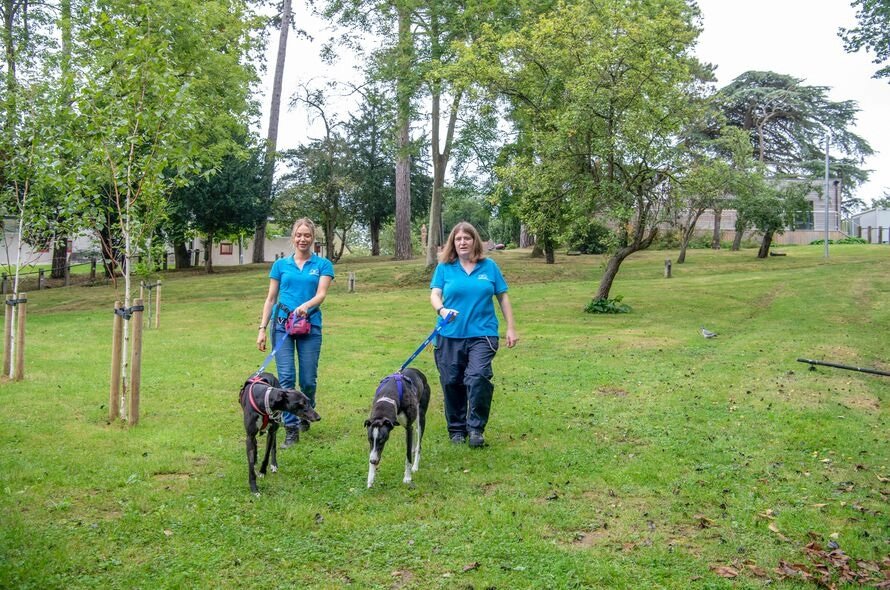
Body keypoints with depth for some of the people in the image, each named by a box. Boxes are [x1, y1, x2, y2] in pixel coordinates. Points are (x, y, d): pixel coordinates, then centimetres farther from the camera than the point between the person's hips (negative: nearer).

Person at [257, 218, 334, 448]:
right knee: (286, 377, -7)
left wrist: (306, 306, -29)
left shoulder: (323, 264, 5)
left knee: (308, 380, 4)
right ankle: (291, 428, 1)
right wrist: (262, 328, 5)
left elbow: (321, 294, -9)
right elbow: (271, 298, 12)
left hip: (310, 326, -1)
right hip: (282, 324, 1)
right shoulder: (281, 264, 10)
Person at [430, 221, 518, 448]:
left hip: (482, 333, -1)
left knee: (478, 377, -19)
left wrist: (511, 328, 8)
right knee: (452, 382, 6)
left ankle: (476, 428, -4)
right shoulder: (444, 268, 5)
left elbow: (503, 297, 11)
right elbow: (434, 294, -4)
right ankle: (457, 429, 24)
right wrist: (442, 310, -26)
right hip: (451, 335, 1)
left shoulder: (489, 266, 7)